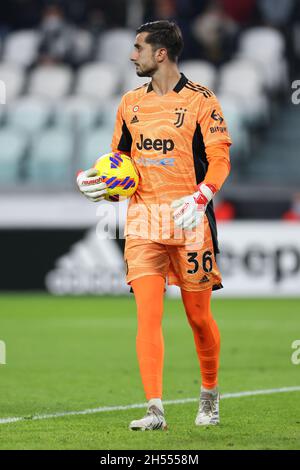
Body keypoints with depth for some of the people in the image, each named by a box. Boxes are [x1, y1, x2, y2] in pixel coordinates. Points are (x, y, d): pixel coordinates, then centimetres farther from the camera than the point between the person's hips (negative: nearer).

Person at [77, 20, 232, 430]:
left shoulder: (200, 100, -4)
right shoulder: (131, 103, 12)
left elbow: (219, 159, -7)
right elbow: (118, 157, 22)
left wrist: (200, 198, -22)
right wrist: (91, 178, 2)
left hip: (188, 217, -3)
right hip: (143, 219, 3)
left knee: (198, 315, 6)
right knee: (148, 313, -10)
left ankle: (210, 394, 29)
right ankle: (155, 410, -14)